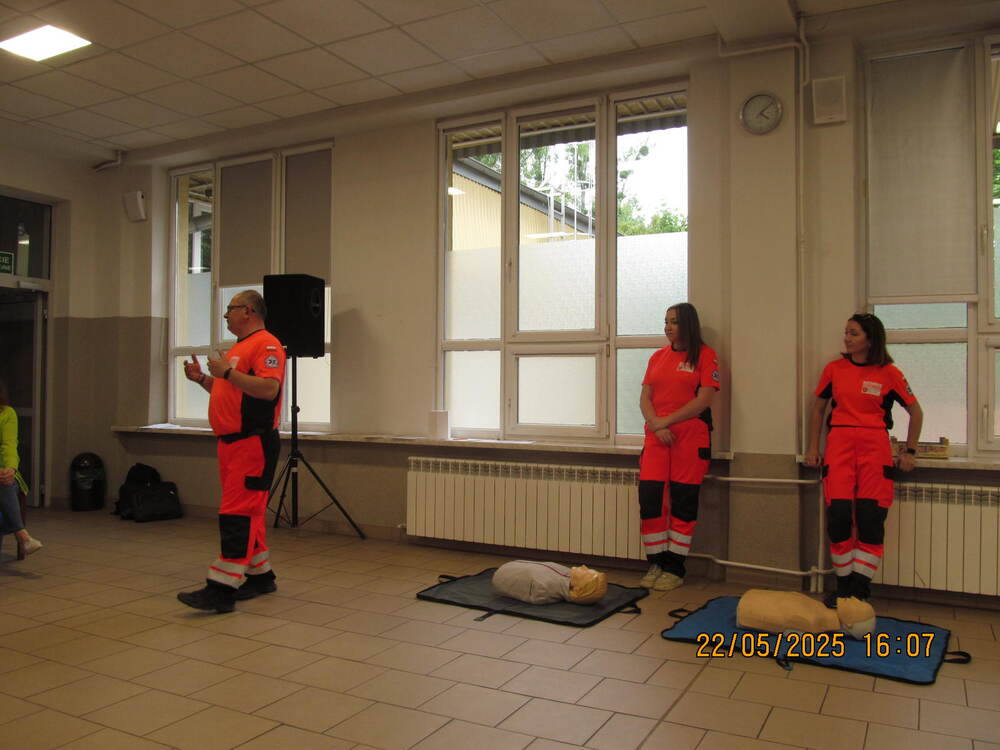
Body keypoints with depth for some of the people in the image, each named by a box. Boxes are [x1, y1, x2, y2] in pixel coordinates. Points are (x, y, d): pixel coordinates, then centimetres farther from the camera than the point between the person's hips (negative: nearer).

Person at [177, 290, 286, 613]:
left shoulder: (266, 344, -10)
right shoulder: (240, 346, 21)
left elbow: (269, 389, -24)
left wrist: (228, 372, -22)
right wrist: (202, 378, 16)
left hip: (253, 444, -10)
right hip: (231, 442, 10)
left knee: (237, 514, -10)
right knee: (248, 513, 14)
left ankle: (223, 589, -9)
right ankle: (261, 576, 24)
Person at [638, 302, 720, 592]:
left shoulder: (705, 355, 0)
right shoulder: (658, 356, 14)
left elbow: (704, 399, -10)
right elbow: (645, 397, 10)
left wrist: (667, 421, -12)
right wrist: (656, 425, -8)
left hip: (691, 437, -4)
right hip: (656, 437, 4)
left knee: (683, 501, 1)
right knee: (648, 498, -2)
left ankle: (675, 568, 12)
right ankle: (656, 563, 12)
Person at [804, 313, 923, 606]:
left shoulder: (889, 373, 2)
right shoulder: (834, 369, 7)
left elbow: (916, 412, 11)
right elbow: (818, 409, 16)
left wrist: (909, 452, 7)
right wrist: (813, 447, 11)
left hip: (874, 446, -1)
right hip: (839, 443, 1)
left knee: (870, 517, -6)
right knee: (838, 515, -6)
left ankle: (860, 588, 4)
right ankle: (843, 584, 7)